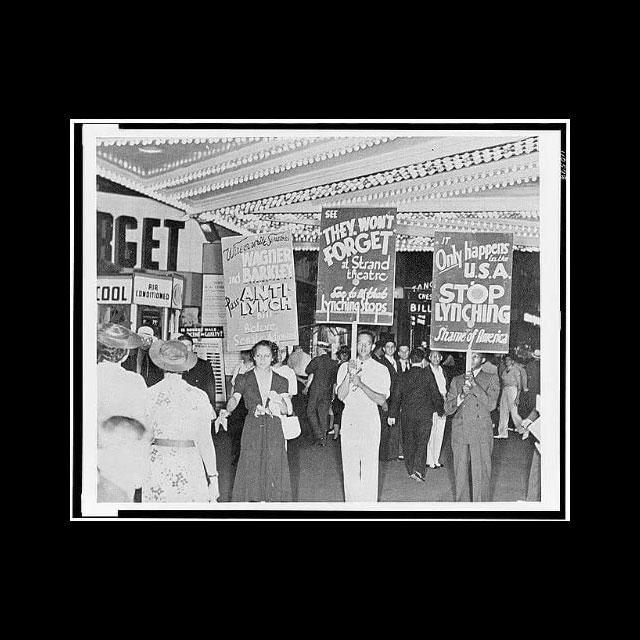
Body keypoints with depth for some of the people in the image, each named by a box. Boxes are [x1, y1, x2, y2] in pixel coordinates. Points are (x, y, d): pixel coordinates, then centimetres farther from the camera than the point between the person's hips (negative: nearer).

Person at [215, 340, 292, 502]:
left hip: (274, 429, 1)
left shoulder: (280, 381, 8)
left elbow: (285, 410, -1)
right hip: (252, 428, -1)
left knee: (274, 469, 0)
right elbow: (234, 399, -13)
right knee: (250, 469, -2)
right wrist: (226, 412, -34)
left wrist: (277, 400, -23)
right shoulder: (244, 379, 4)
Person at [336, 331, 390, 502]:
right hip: (349, 420, 2)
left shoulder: (381, 370, 1)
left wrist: (361, 384, -19)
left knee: (369, 467, -1)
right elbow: (340, 396, -3)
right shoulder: (345, 366, 7)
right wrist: (349, 374, -17)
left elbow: (381, 400, -8)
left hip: (370, 421, -2)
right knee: (349, 467, 8)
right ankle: (351, 501, 20)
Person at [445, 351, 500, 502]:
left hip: (481, 434, -2)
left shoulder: (491, 379, 6)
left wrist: (474, 385, -13)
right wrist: (461, 395, -10)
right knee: (460, 475, 7)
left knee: (481, 474, -2)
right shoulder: (457, 380, 13)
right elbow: (447, 409, 8)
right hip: (459, 432, 3)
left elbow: (491, 405, -7)